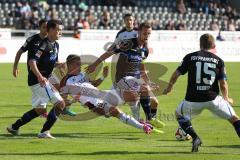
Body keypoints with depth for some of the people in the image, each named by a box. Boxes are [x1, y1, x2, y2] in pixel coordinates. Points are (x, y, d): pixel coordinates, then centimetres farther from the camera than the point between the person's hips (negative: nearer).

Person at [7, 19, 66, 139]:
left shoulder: (55, 45, 13)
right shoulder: (44, 45, -17)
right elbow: (32, 61, -25)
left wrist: (61, 65, 1)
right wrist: (39, 76, -39)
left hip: (42, 80, 10)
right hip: (38, 81, -10)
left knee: (40, 109, 19)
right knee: (60, 103, -14)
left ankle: (14, 127, 25)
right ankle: (45, 132, -12)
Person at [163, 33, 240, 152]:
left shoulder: (190, 57, 4)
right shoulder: (219, 61, 5)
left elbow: (176, 74, 5)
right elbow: (223, 83, 2)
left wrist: (169, 87, 24)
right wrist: (226, 99, 20)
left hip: (193, 100, 0)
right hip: (212, 98, 0)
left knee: (179, 114, 27)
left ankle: (195, 138, 8)